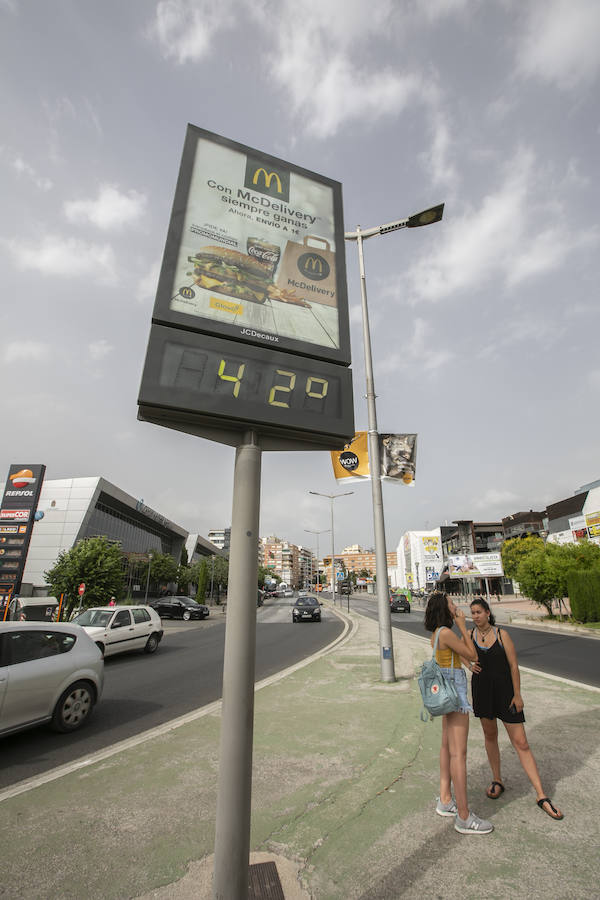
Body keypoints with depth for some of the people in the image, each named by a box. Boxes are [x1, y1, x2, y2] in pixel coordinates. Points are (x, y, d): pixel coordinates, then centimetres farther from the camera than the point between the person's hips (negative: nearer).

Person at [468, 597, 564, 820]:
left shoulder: (502, 634, -11)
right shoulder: (469, 635, -3)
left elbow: (513, 665, -7)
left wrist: (517, 694, -8)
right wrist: (470, 665, -7)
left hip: (505, 691, -3)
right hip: (481, 691, 3)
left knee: (521, 743, 0)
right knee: (490, 735, 16)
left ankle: (541, 796, 10)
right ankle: (497, 781, 34)